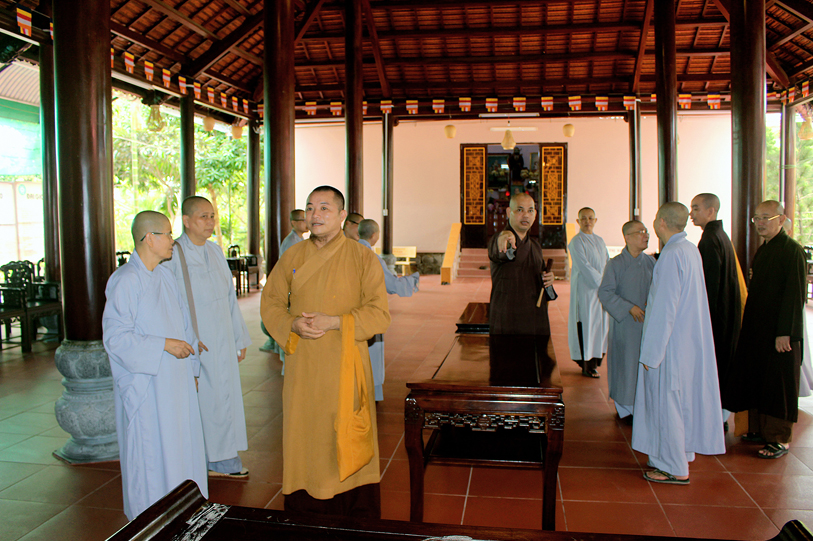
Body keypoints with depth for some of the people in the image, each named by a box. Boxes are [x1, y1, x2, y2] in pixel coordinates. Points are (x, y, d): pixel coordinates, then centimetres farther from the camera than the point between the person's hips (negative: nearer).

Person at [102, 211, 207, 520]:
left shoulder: (165, 276, 9)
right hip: (146, 386, -8)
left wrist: (191, 366, 15)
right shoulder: (125, 281, -15)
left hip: (176, 381, 8)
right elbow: (115, 337, -18)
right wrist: (163, 345, -19)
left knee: (181, 445, 14)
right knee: (149, 453, 4)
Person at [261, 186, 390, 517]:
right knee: (303, 440, 8)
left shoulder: (362, 257, -3)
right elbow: (270, 303, 11)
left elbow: (380, 314, -7)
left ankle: (359, 524, 20)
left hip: (346, 366, -3)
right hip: (302, 369, 3)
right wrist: (293, 325, -9)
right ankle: (304, 519, 25)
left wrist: (334, 322, -18)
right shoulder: (292, 257, 7)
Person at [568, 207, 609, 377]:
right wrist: (602, 283, -16)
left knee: (600, 323, 7)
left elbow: (608, 263, 15)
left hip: (601, 290, 7)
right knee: (586, 324, -5)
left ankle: (595, 360, 16)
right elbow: (584, 267, -15)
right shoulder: (576, 242, -8)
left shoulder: (599, 240, 15)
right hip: (585, 289, -7)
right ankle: (586, 365, 1)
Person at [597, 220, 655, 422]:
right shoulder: (616, 264, -8)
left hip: (648, 322, 5)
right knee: (626, 363, 1)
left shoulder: (651, 262, 7)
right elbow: (605, 293, -11)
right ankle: (625, 407, 14)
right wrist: (629, 307, -17)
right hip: (625, 323, -4)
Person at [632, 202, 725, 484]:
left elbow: (664, 309, -22)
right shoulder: (692, 250, 7)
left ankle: (674, 469, 11)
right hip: (691, 342, 9)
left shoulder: (671, 255, -21)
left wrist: (650, 353, -17)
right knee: (683, 399, 18)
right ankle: (683, 453, 32)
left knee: (666, 402, 2)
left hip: (671, 342, -9)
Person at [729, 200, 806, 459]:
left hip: (779, 332, -8)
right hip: (757, 329, 8)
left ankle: (780, 439, 10)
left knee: (778, 385, 0)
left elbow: (795, 294, -16)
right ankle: (759, 430, 23)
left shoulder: (792, 250, -12)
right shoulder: (762, 250, 14)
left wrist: (785, 332, -20)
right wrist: (749, 326, 13)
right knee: (756, 380, 12)